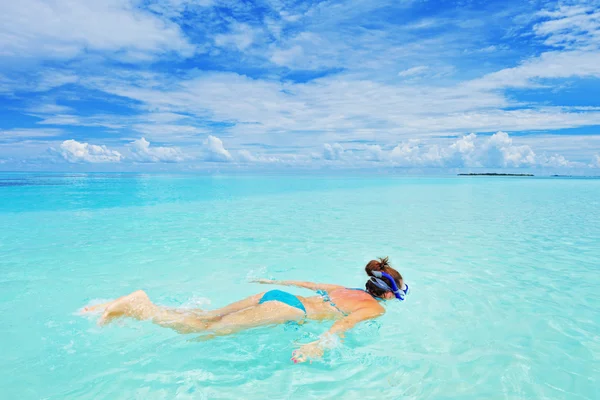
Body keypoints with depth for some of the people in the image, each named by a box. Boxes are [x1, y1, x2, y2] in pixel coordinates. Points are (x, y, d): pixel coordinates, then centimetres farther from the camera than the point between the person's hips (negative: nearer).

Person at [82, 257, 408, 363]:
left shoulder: (346, 289, 26)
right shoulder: (375, 308, 5)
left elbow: (307, 282, 32)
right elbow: (349, 321, -18)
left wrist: (276, 282, 40)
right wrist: (322, 344, -32)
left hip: (274, 295, 7)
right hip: (286, 310, -7)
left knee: (205, 318, 4)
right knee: (205, 330, -9)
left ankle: (142, 304, -2)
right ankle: (141, 309, -13)